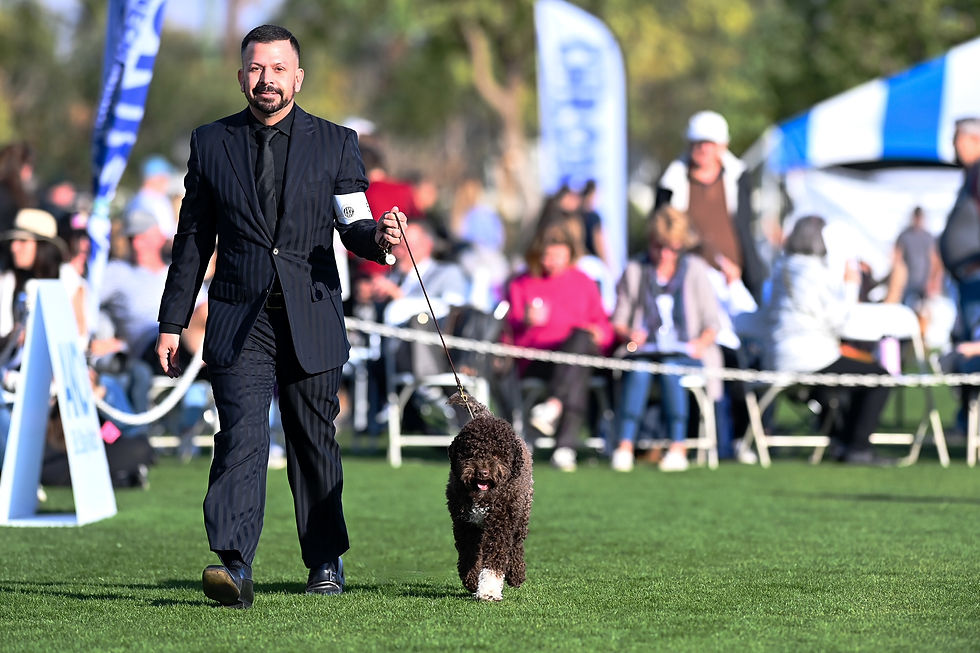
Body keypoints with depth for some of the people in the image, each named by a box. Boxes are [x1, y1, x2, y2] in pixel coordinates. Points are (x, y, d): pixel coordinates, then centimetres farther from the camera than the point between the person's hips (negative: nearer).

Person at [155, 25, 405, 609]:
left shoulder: (336, 143, 6)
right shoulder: (211, 144, 8)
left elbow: (353, 225, 2)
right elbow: (193, 239, 11)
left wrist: (378, 237, -23)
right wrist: (172, 323, 9)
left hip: (313, 319, 1)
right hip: (239, 320, -1)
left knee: (315, 442, 10)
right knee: (242, 435, -16)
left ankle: (326, 560, 28)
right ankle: (234, 566, -26)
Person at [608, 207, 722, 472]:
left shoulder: (694, 270, 10)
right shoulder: (635, 271, 12)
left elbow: (713, 321, 7)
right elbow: (618, 320, 12)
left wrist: (701, 343, -13)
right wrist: (629, 335, -10)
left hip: (685, 353, -1)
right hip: (645, 351, 1)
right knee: (638, 370, -35)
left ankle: (678, 447, -41)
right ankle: (625, 445, -42)